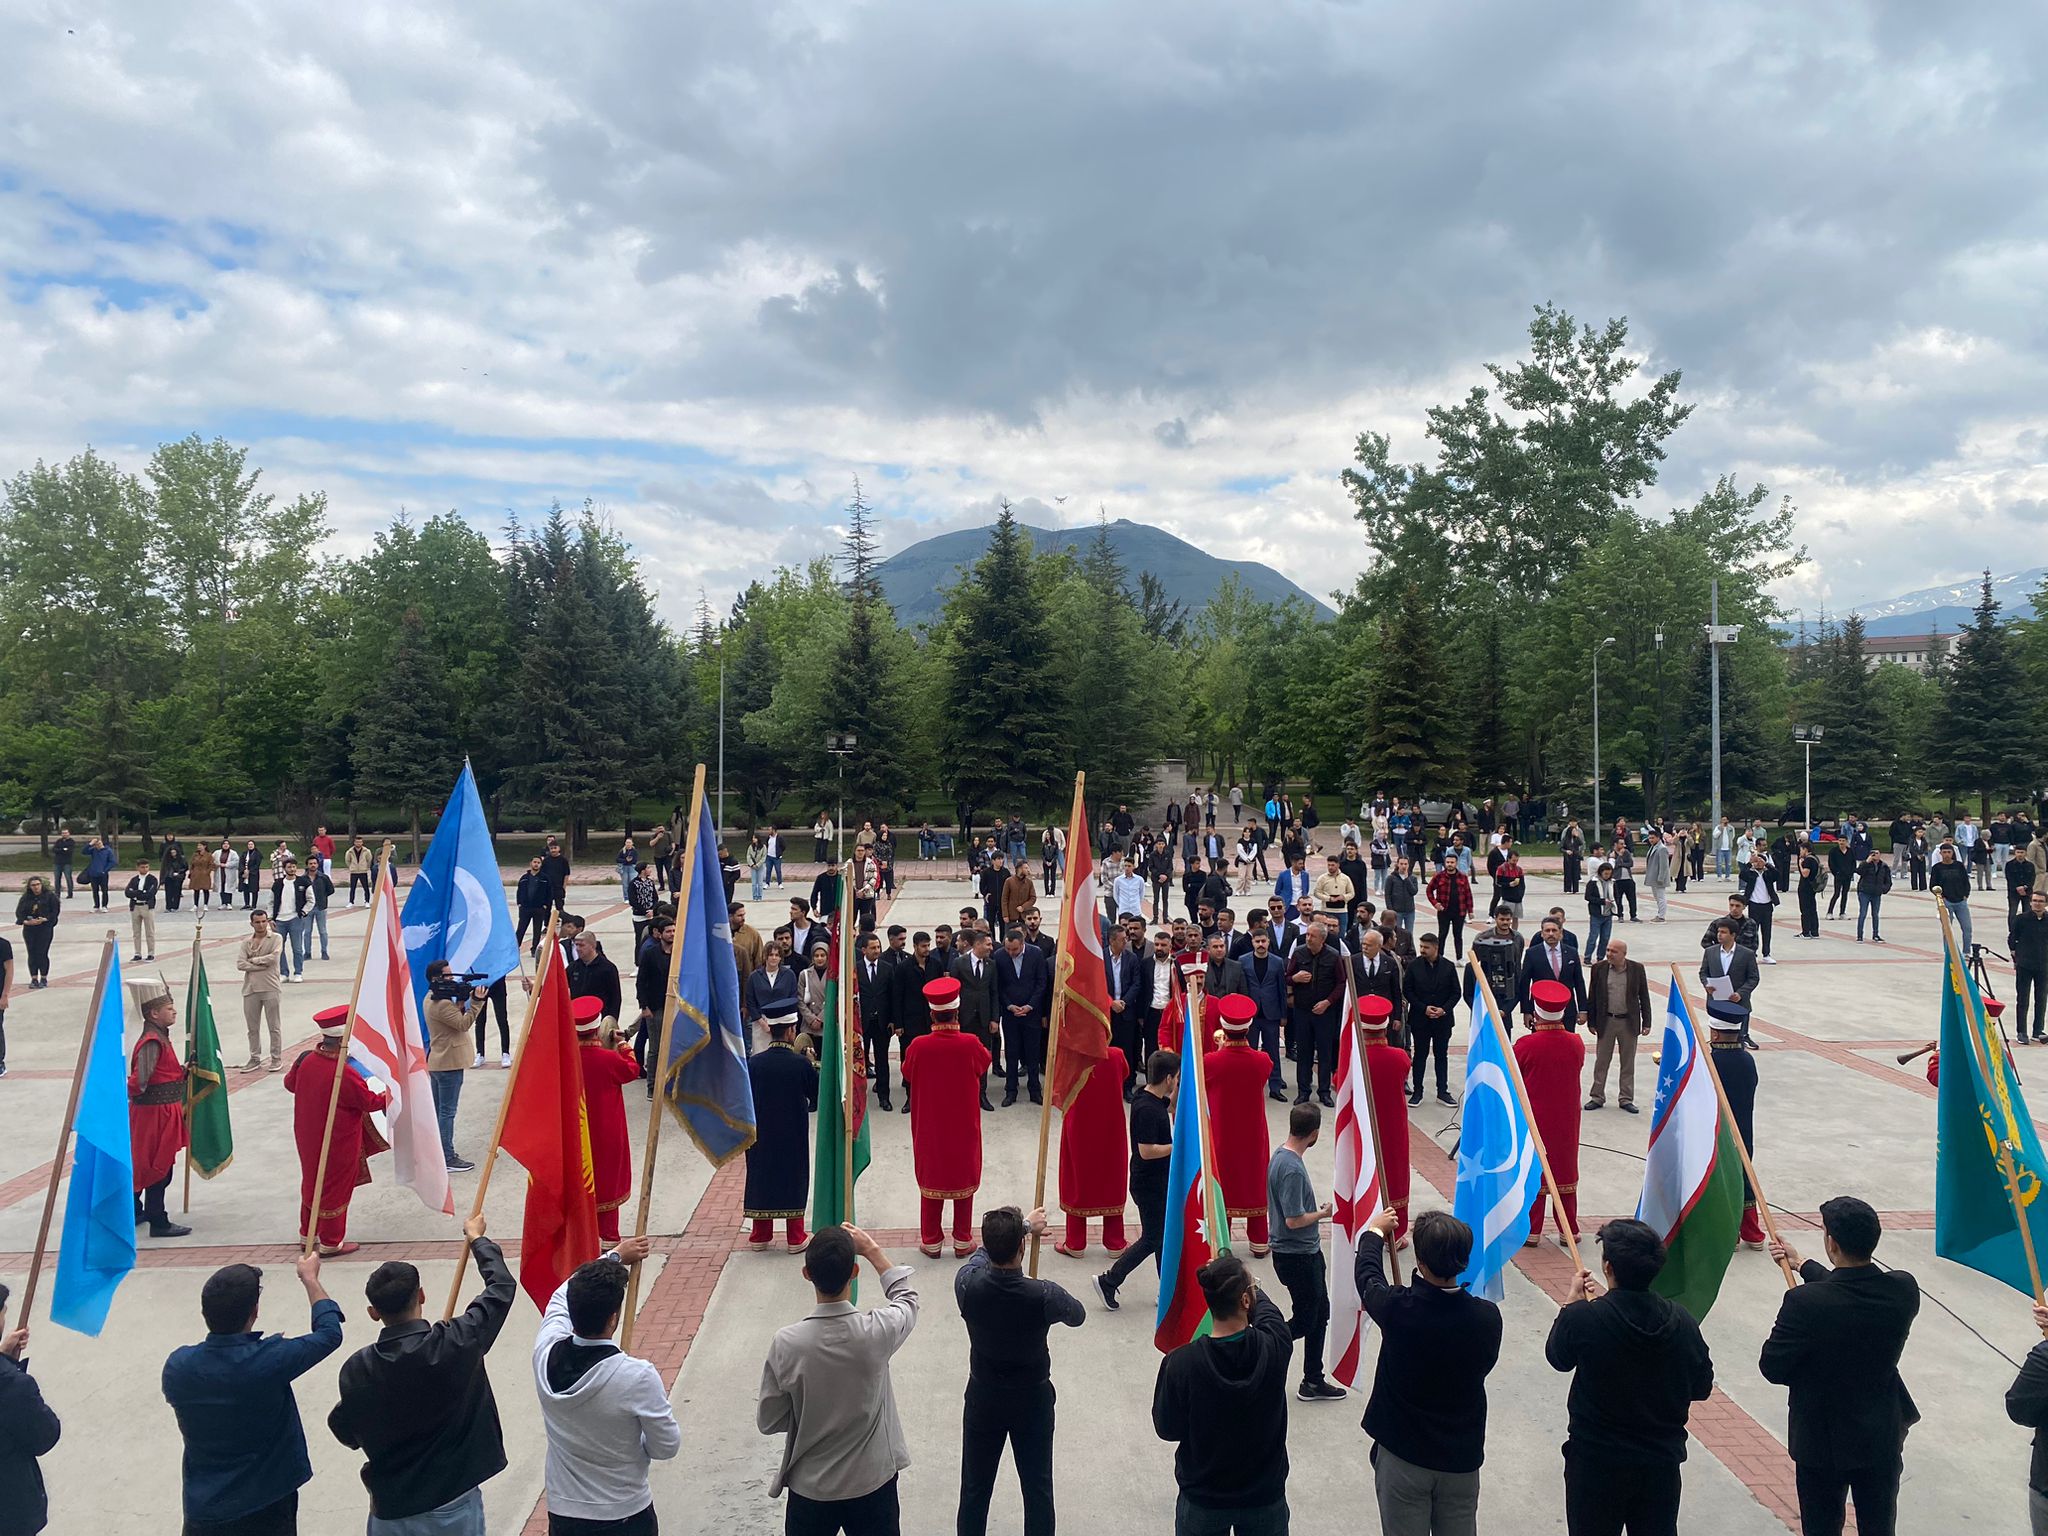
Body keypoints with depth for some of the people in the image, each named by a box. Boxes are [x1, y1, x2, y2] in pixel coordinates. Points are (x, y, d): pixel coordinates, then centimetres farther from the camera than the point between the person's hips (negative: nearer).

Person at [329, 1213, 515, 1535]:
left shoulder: (357, 1370, -13)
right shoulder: (457, 1344, -19)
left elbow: (347, 1435, 4)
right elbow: (502, 1285, -3)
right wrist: (476, 1238, 13)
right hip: (454, 1507, -2)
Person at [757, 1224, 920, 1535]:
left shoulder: (786, 1343, -23)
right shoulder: (877, 1331, -22)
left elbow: (768, 1421, -8)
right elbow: (907, 1298, 2)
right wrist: (873, 1250, 10)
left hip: (809, 1488, 0)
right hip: (872, 1483, 0)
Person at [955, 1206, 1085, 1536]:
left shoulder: (968, 1285, -23)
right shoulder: (1043, 1295, -28)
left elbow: (984, 1251, 2)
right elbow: (1077, 1316, -4)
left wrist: (1023, 1225, 17)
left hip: (983, 1400, 2)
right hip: (1032, 1400, -1)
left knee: (975, 1487, 17)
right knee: (1038, 1486, 15)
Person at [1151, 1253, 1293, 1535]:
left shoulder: (1180, 1364, -26)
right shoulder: (1274, 1348, -23)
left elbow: (1166, 1428, -9)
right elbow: (1265, 1308, 1)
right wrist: (1243, 1282, 21)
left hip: (1202, 1502, 0)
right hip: (1265, 1498, 0)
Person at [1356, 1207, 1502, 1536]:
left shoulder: (1397, 1309, -23)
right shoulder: (1487, 1317, -17)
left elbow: (1367, 1275, 0)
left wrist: (1374, 1231, 19)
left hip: (1402, 1454, -2)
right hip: (1462, 1458, 2)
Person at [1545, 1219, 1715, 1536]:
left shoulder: (1582, 1318, -23)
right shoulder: (1681, 1320, -13)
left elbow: (1557, 1357, -1)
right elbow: (1702, 1387, 2)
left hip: (1595, 1461, -3)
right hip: (1662, 1461, 3)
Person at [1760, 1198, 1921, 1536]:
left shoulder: (1805, 1303, -30)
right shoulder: (1904, 1290, -16)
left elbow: (1772, 1368, -18)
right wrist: (1803, 1264, 20)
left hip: (1822, 1443, -4)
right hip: (1883, 1439, 4)